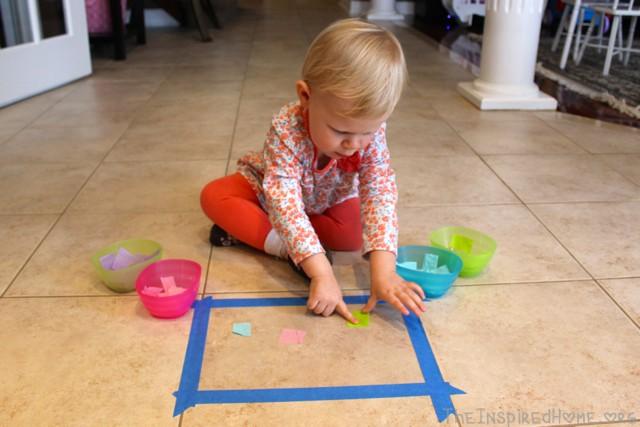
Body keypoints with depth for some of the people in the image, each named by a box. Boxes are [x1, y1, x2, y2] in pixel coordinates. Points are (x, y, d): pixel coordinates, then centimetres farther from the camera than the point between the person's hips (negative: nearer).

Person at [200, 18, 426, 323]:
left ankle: (242, 226, -15)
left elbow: (380, 194, -41)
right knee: (213, 197, -24)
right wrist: (322, 273, -60)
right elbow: (284, 202, -50)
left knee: (355, 235, -25)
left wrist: (383, 270, -55)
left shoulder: (370, 130, -34)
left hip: (329, 201, 3)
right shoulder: (286, 129, -42)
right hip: (268, 191, -2)